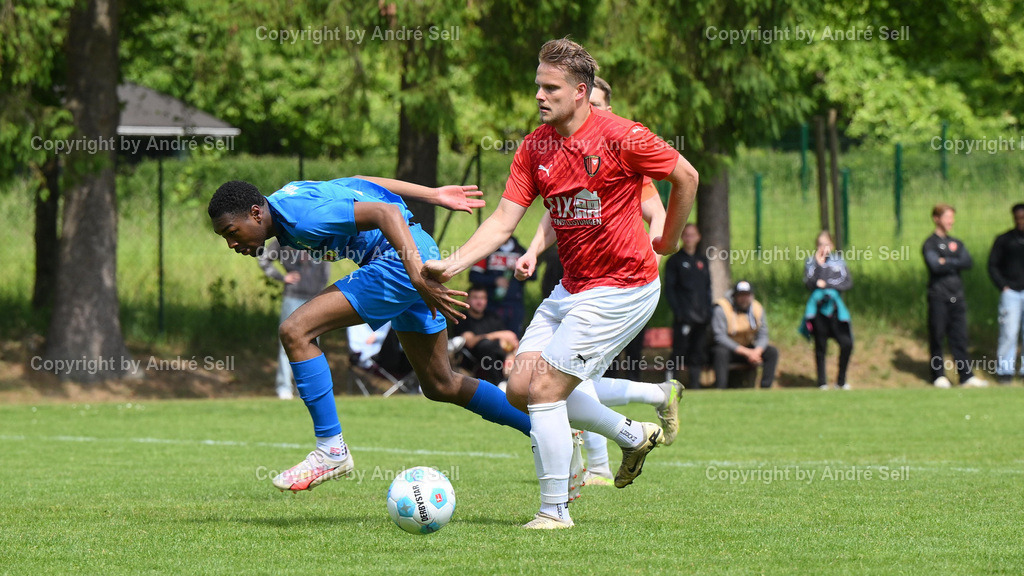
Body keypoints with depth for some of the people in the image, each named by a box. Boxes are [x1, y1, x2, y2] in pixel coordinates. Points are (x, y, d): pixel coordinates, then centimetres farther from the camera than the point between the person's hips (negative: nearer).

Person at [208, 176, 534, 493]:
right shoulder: (282, 202, 9)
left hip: (400, 260, -11)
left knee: (296, 331, -17)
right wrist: (435, 196, 20)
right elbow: (359, 184, 17)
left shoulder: (303, 219, -22)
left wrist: (418, 277, -35)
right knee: (440, 387, 19)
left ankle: (331, 451, -12)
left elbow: (386, 212, -29)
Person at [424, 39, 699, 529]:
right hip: (571, 286, 8)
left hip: (621, 288, -8)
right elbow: (503, 221, 1)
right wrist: (450, 265, -12)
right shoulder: (534, 148, 2)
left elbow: (686, 176, -4)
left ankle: (554, 511, -2)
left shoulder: (619, 137, -16)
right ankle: (633, 435, 23)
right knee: (520, 387, 5)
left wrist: (669, 242, 6)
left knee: (544, 388, -13)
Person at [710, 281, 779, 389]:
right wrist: (746, 352, -30)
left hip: (748, 349, 5)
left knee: (772, 352, -15)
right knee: (721, 352, -39)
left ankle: (765, 388, -17)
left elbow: (763, 335, 1)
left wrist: (757, 352, -24)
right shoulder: (721, 309, -17)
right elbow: (720, 337, -24)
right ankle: (720, 391, -42)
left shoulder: (757, 308, 1)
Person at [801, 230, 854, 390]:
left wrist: (827, 284, -6)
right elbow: (809, 284, -8)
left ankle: (841, 380, 6)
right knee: (820, 347, 2)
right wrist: (819, 264, -12)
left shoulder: (838, 260, 10)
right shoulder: (811, 261, 6)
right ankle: (822, 383, 10)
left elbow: (848, 283, 4)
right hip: (818, 307, -1)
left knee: (847, 343, -9)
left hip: (835, 306, 1)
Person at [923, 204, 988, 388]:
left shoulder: (957, 244, 18)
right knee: (937, 336, -1)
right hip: (938, 296, -5)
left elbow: (969, 262, 2)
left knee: (960, 337, 2)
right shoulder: (930, 244, -1)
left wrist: (947, 262, -8)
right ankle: (938, 375, 7)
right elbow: (935, 266, -18)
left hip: (957, 296, 5)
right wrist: (956, 264, -6)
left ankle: (966, 375, 0)